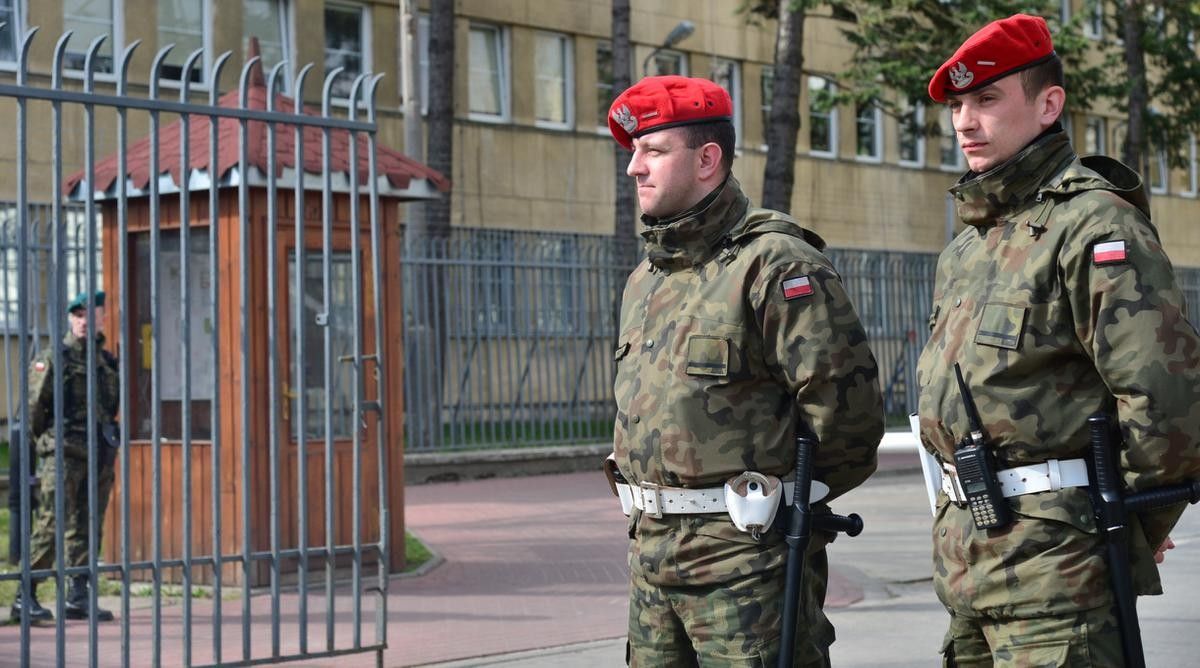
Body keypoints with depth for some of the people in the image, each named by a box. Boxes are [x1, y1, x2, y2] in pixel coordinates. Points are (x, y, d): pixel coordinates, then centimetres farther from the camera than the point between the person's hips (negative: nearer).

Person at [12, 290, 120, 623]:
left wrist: (105, 440, 15)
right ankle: (26, 598, -6)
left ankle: (79, 598, 12)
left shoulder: (108, 362, 14)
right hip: (63, 454, -6)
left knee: (87, 528, 7)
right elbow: (33, 406, -3)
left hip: (99, 456, 6)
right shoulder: (52, 358, -4)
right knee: (51, 524, -9)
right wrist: (47, 442, 2)